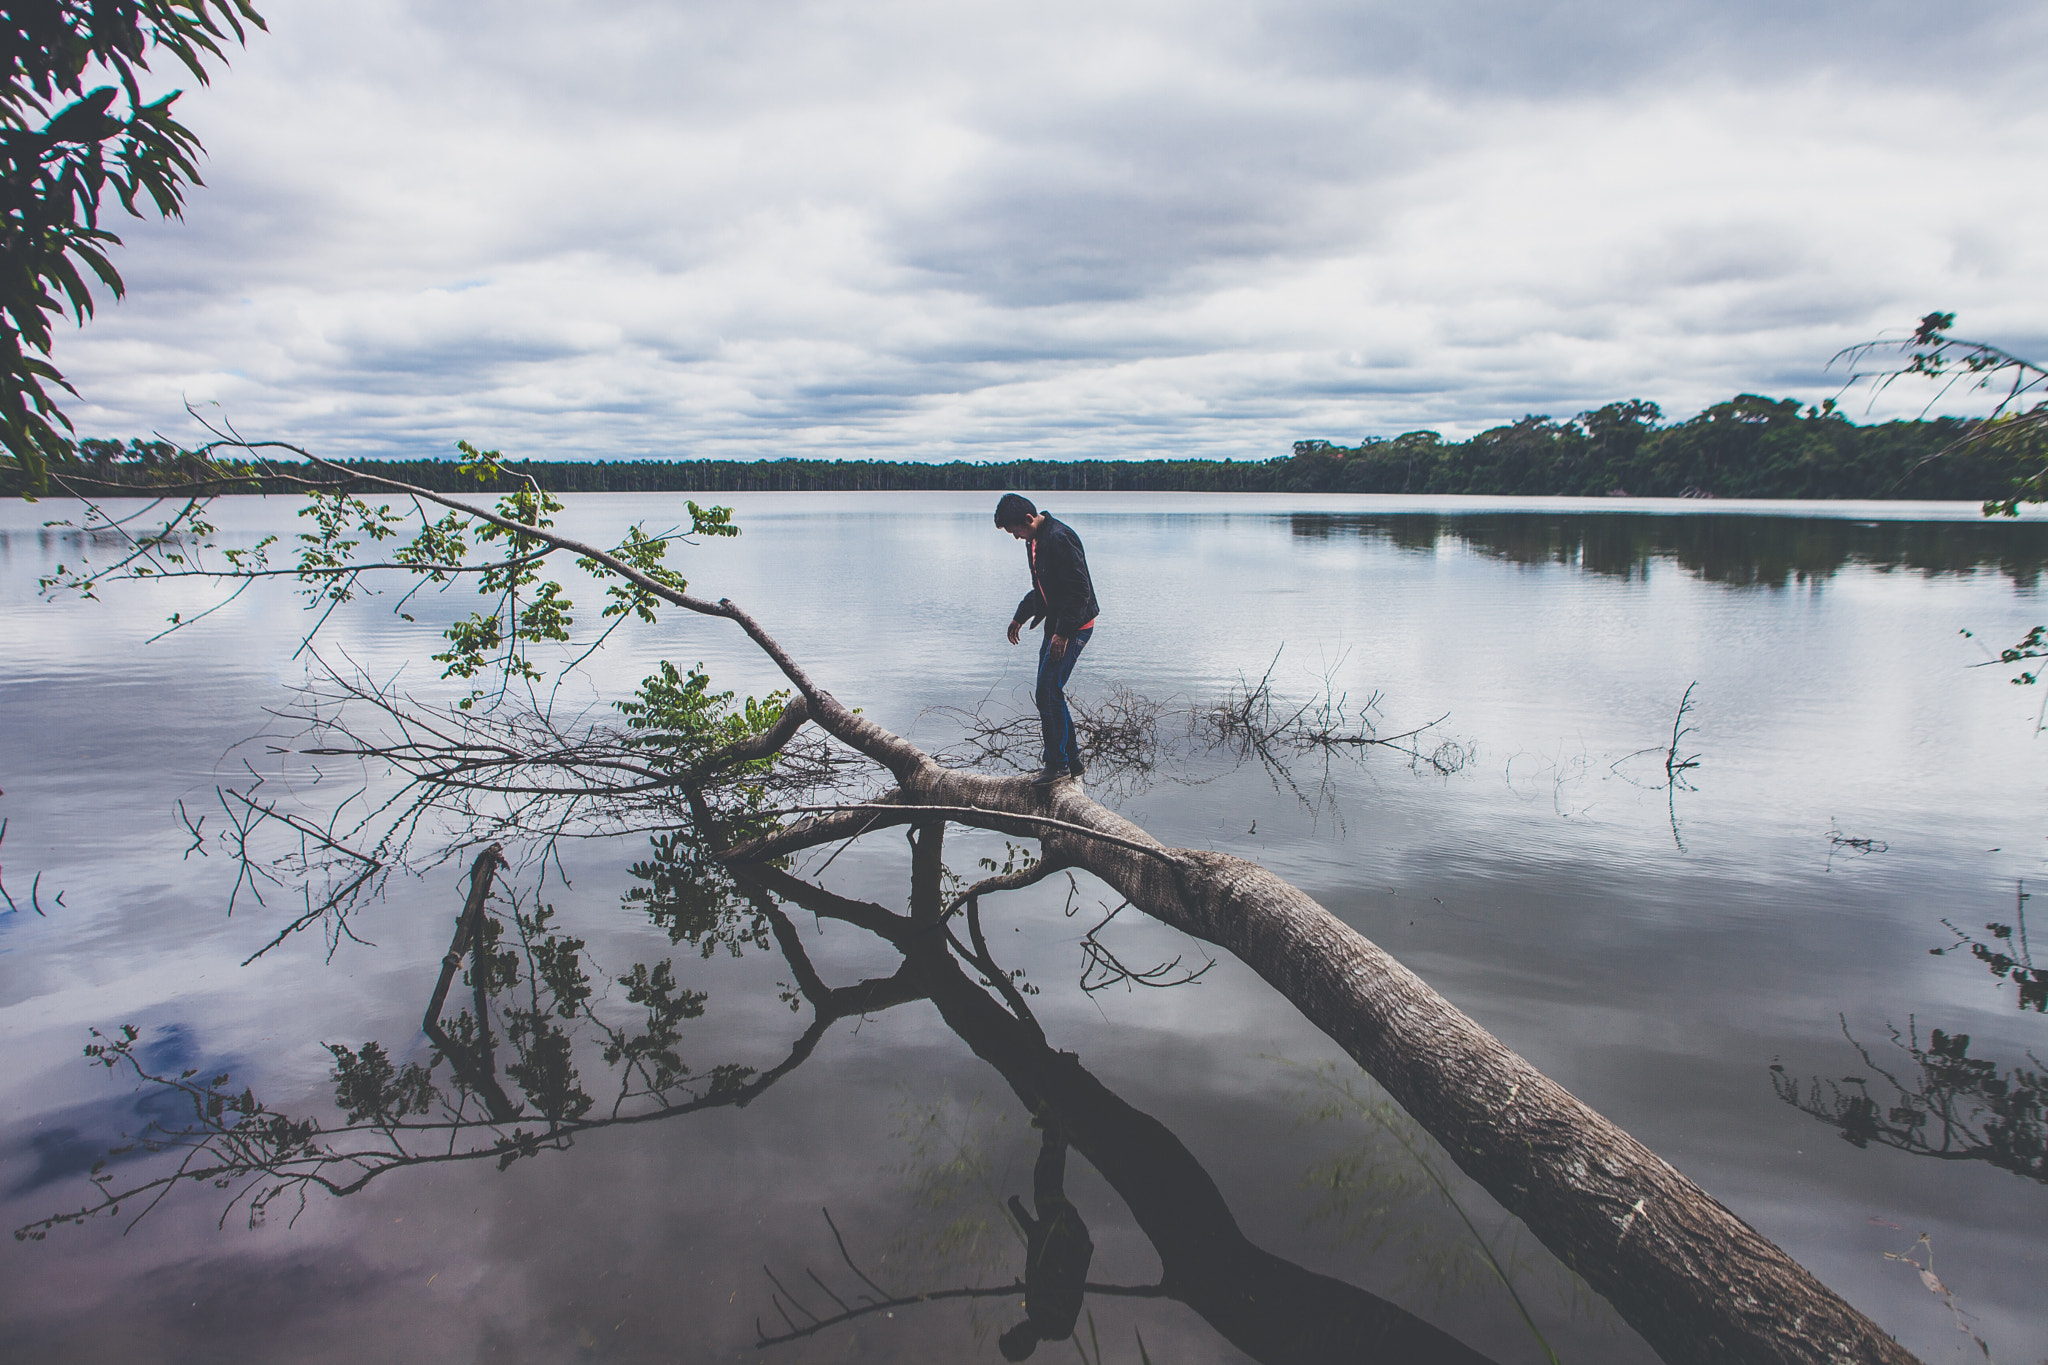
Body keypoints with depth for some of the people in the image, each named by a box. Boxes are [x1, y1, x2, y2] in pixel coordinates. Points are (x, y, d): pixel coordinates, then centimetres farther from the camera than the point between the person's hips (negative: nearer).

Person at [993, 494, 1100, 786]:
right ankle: (1070, 758, 19)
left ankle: (1058, 764, -4)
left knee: (1049, 691, -11)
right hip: (1056, 626, 10)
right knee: (1049, 693, 10)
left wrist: (1063, 633, -24)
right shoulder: (1034, 540, 11)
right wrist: (1020, 616, 25)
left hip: (1074, 627, -10)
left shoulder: (1059, 538, -21)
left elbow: (1079, 590, -23)